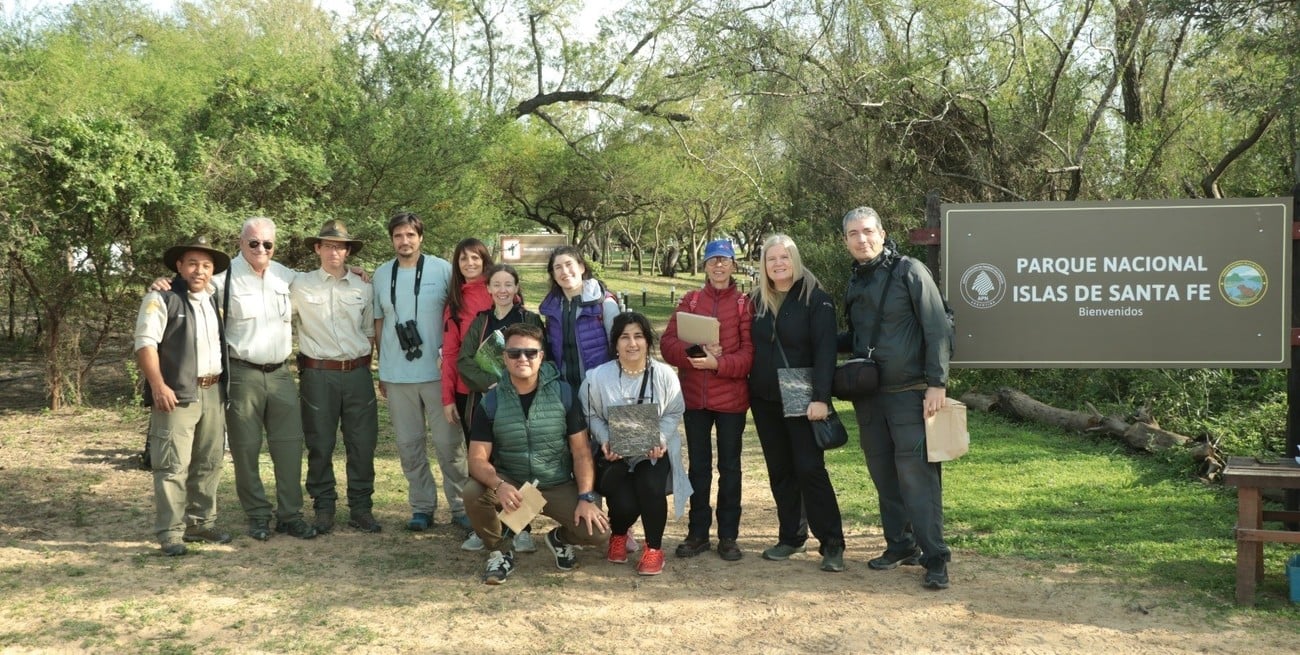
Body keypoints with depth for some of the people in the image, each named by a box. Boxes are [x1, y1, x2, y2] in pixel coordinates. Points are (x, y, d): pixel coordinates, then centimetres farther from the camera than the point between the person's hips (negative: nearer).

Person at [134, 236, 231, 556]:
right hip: (177, 394, -7)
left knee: (209, 464, 12)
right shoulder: (162, 298, -5)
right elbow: (145, 343, -12)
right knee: (173, 465, -7)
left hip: (213, 393, 7)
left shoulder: (214, 300, 16)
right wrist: (159, 386, -20)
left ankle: (201, 522, 23)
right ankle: (170, 532, -1)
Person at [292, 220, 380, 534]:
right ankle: (323, 508, 16)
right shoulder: (300, 285, 2)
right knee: (320, 445, 4)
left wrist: (365, 367, 11)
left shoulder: (363, 288, 9)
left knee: (363, 443, 4)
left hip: (357, 374, 2)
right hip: (318, 375, -2)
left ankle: (361, 508, 15)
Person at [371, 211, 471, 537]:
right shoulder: (381, 275, 8)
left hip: (437, 372, -3)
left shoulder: (442, 269, -2)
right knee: (409, 445, 8)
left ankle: (460, 506, 10)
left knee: (449, 443, 0)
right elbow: (379, 322, 14)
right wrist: (382, 369, 15)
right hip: (397, 375, 3)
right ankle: (422, 507, 20)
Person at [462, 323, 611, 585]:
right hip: (511, 485, 0)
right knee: (473, 494, -30)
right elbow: (478, 459, -10)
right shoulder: (491, 401, -5)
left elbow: (581, 451, -6)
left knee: (598, 531, -21)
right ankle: (499, 551, 0)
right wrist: (499, 485, -32)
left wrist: (586, 497, -18)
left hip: (559, 486, 0)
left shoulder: (563, 393, -6)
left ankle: (560, 538, 16)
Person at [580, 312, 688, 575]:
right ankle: (618, 535, 21)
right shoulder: (598, 376, -9)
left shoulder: (664, 375, -8)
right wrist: (605, 441, -17)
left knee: (650, 486, -31)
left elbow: (674, 413, -1)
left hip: (654, 452, 0)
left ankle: (654, 547, -1)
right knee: (625, 504, -23)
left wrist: (660, 439, -18)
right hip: (615, 455, 0)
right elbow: (592, 415, 0)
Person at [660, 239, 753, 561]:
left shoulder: (745, 304, -1)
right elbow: (668, 344, -1)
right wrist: (695, 352, -19)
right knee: (698, 467, 11)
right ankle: (698, 533, 22)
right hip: (695, 397, 3)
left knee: (730, 467, 7)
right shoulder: (690, 300, 7)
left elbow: (750, 353, -9)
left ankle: (728, 536, 16)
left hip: (732, 398, -2)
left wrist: (718, 363, -24)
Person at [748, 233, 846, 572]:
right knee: (779, 471, 10)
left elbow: (825, 350, -15)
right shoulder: (758, 300, 9)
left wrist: (820, 397, -23)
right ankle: (791, 536, 20)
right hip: (764, 400, 5)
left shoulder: (815, 298, -8)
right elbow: (751, 347, 13)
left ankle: (832, 544, 0)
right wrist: (747, 391, 5)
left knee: (810, 469, -8)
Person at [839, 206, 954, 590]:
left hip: (909, 393, -7)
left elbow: (937, 329, -12)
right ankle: (900, 544, 23)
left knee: (916, 474, -9)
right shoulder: (855, 283, 12)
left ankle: (935, 558, -3)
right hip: (868, 395, 7)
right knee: (883, 473, 11)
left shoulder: (909, 271, -8)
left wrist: (937, 384, -17)